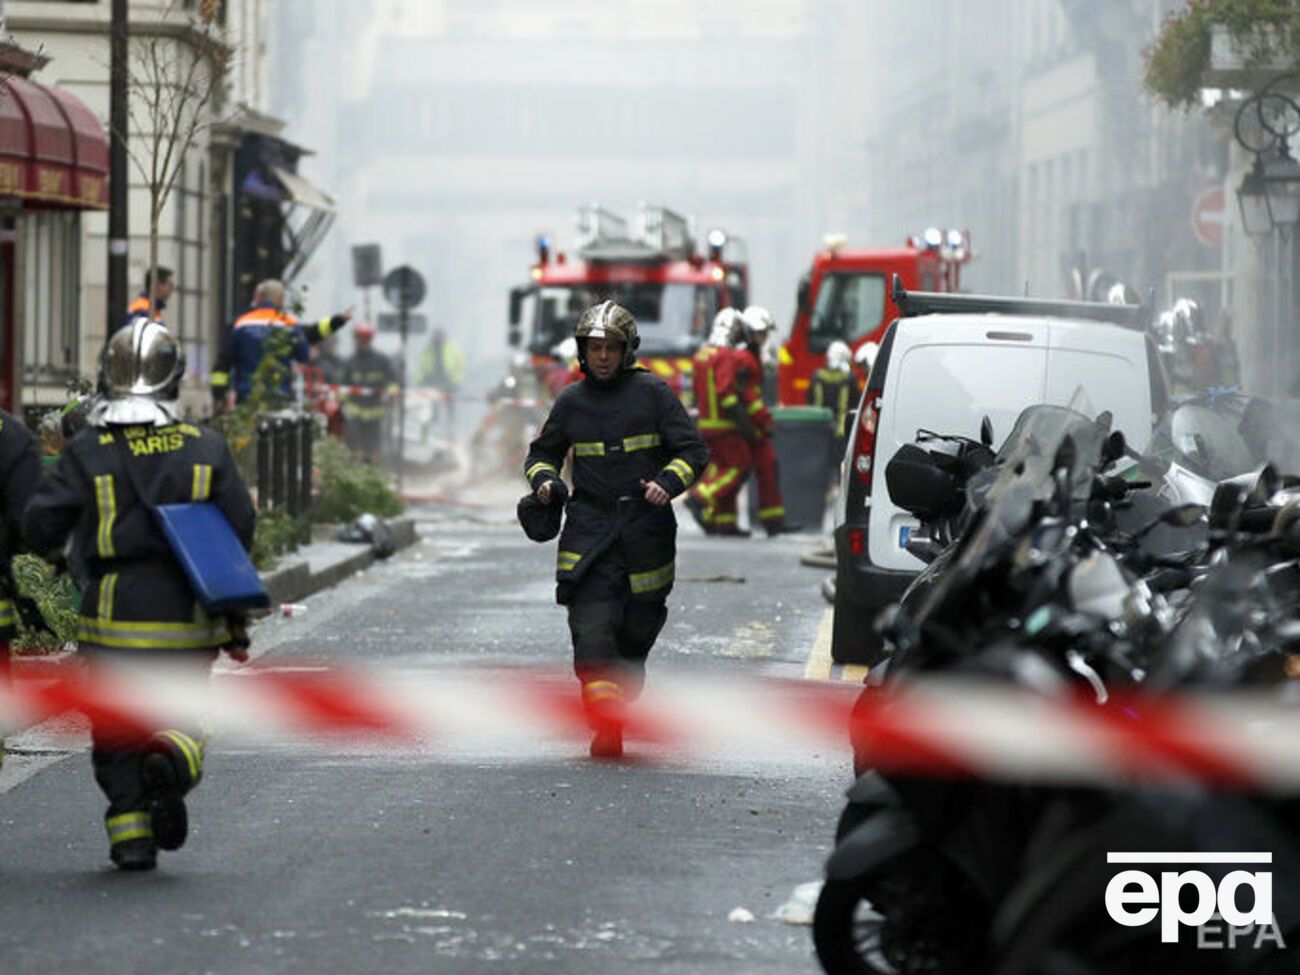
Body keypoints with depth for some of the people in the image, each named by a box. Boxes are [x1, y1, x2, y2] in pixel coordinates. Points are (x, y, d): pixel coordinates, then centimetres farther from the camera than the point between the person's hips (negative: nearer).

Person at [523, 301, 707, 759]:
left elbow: (694, 450, 1)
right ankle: (605, 727, -20)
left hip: (645, 527, -1)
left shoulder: (652, 393, 1)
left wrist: (668, 483, -18)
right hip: (590, 528, 1)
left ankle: (622, 700, 33)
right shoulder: (571, 402, 10)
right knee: (592, 629, -15)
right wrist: (543, 479, 0)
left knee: (637, 628, 8)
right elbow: (543, 451, 23)